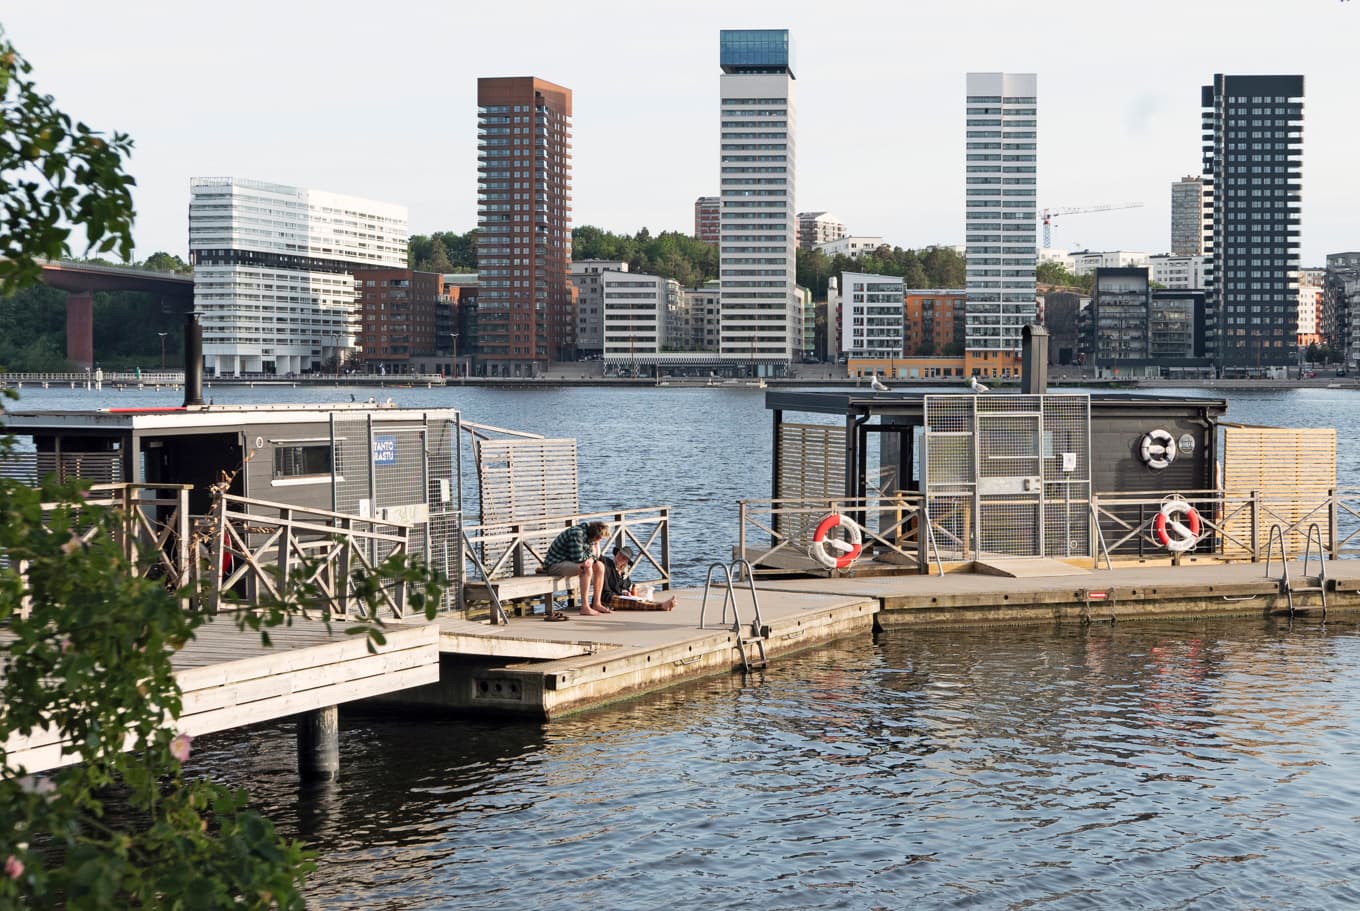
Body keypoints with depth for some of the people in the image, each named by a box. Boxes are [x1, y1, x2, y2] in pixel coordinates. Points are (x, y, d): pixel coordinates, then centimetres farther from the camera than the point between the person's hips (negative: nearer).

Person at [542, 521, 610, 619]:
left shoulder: (588, 534, 5)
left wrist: (591, 559, -16)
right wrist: (591, 555, -8)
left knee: (600, 566, 3)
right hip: (555, 564, -10)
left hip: (569, 562, 10)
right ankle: (585, 607, -28)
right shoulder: (577, 534, -25)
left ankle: (597, 604, 4)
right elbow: (578, 558, -27)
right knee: (586, 568, -31)